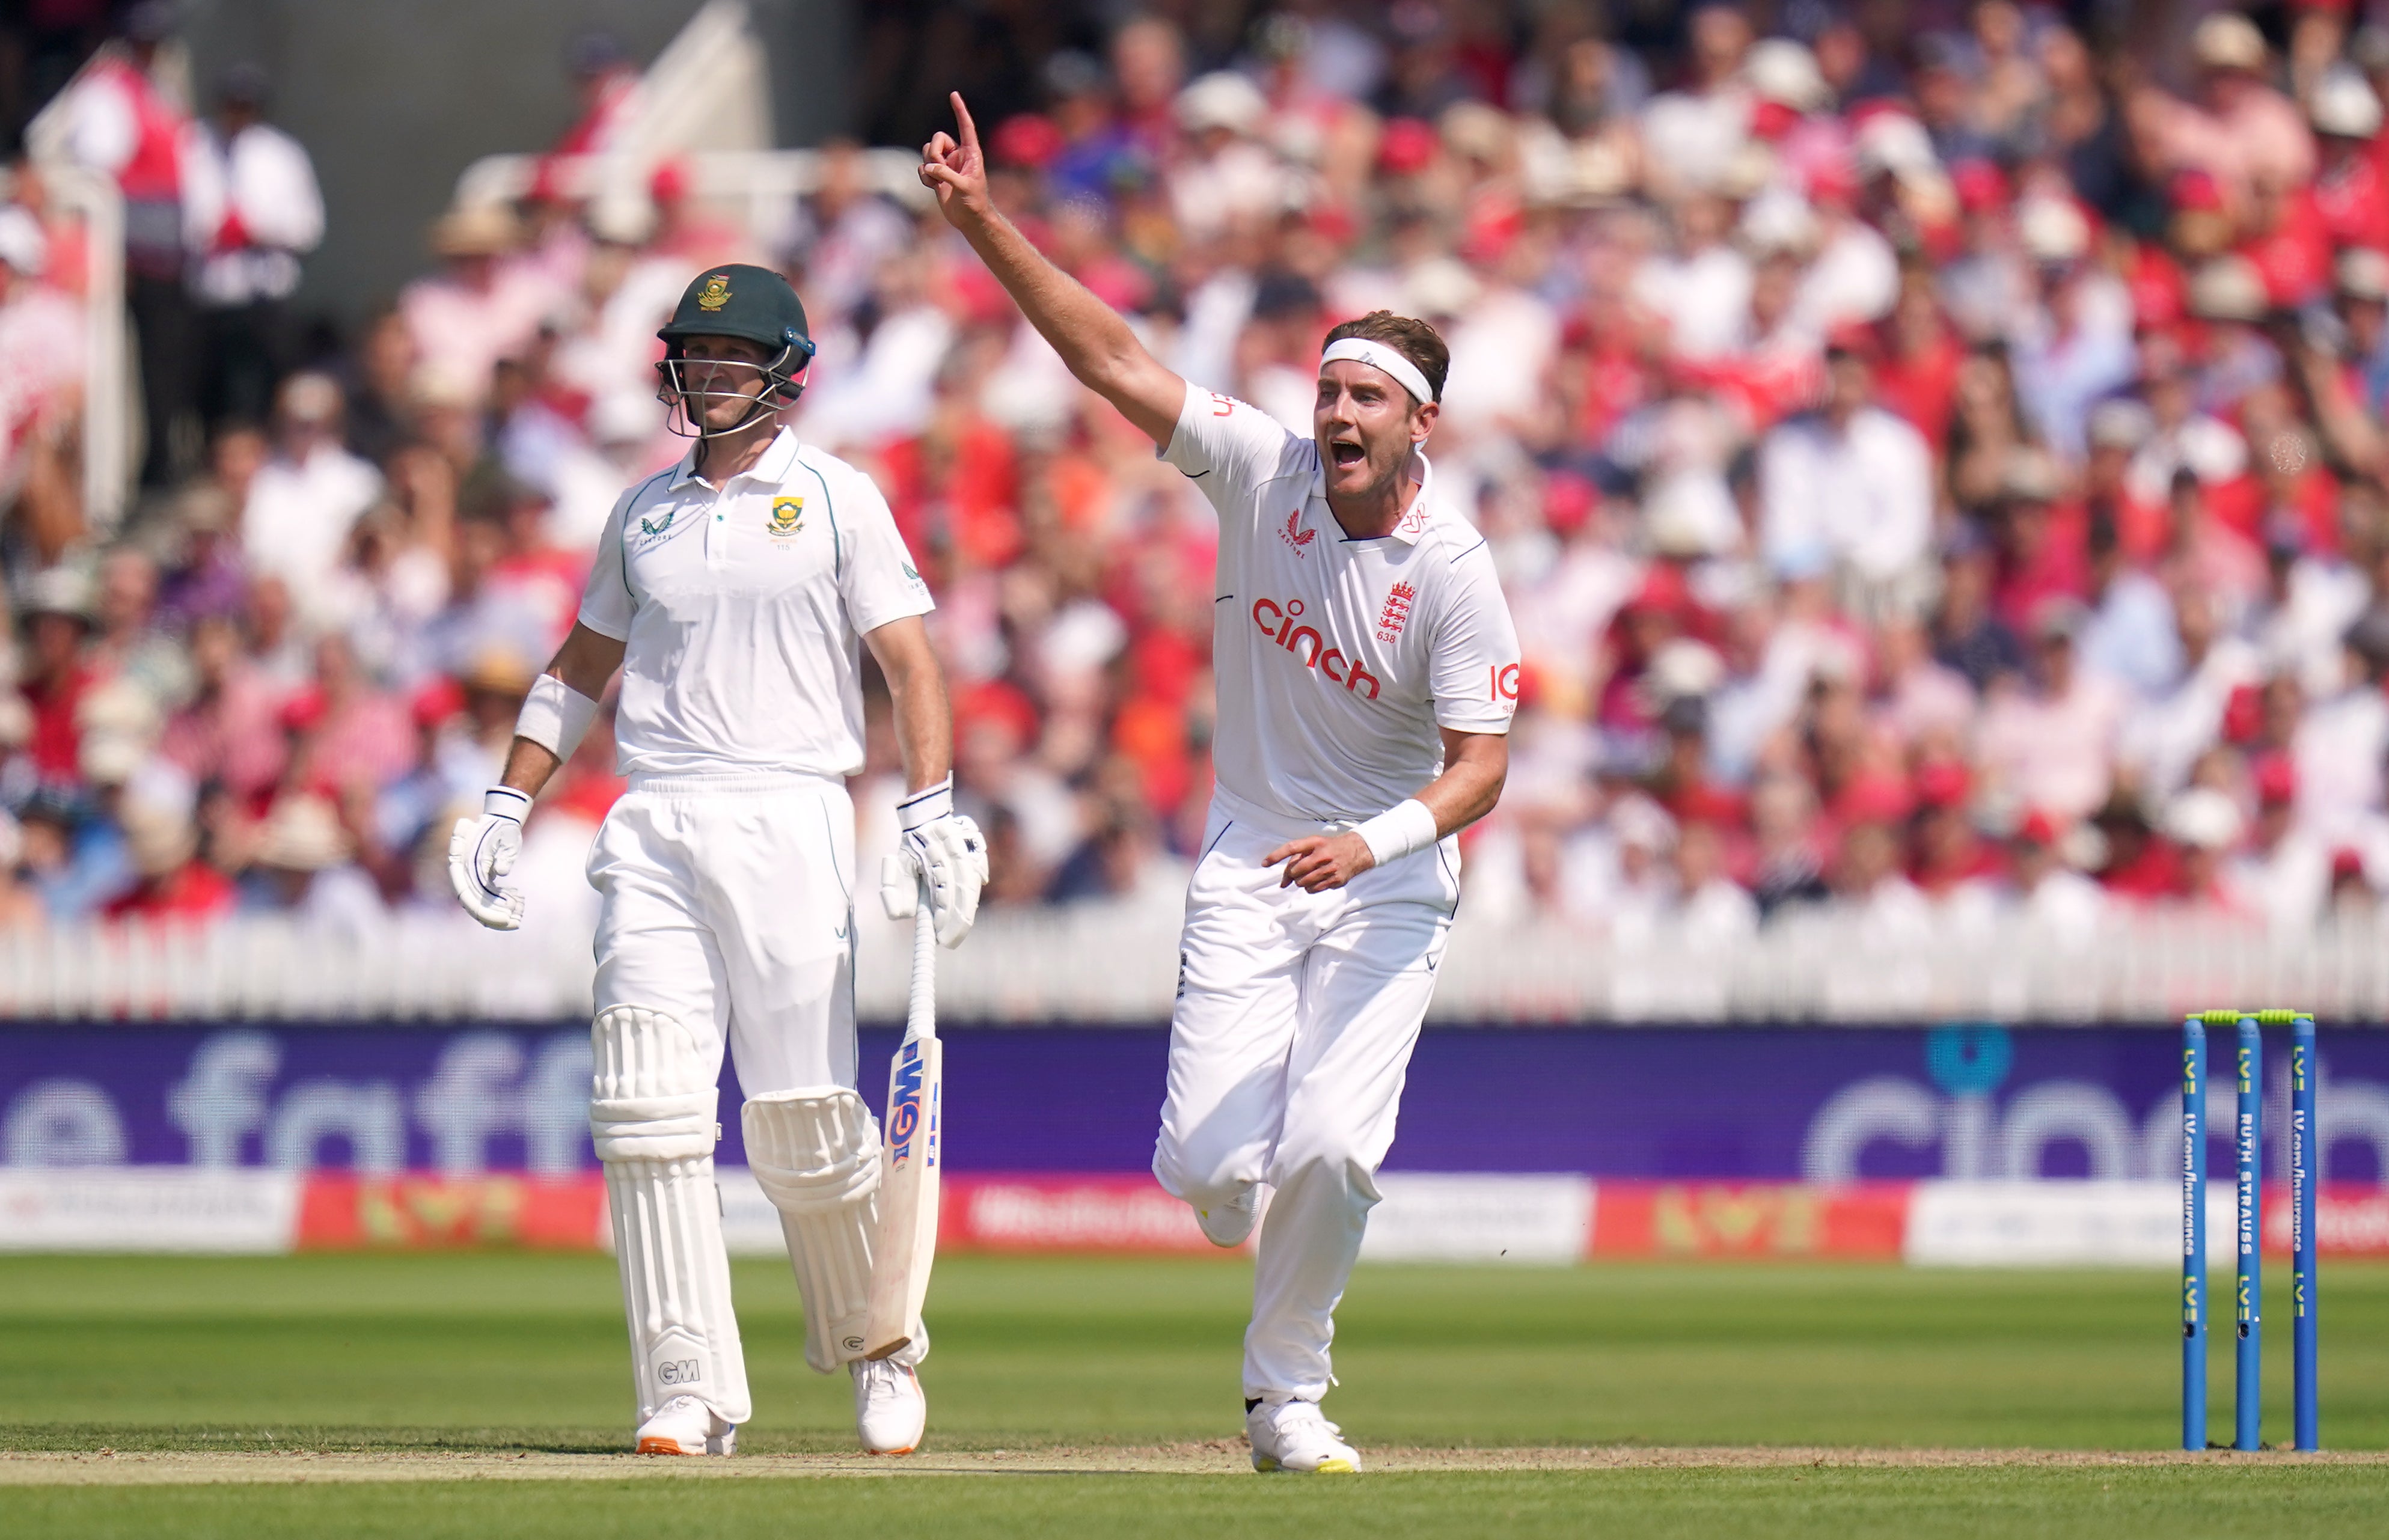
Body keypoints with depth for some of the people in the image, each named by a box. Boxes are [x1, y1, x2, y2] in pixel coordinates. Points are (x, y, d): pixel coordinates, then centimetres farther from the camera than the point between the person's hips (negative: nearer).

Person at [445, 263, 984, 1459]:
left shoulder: (838, 500, 5)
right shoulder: (644, 511, 17)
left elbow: (909, 662, 1)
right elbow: (582, 668, 25)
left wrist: (931, 810, -12)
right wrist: (506, 805, 16)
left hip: (789, 818, -4)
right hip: (653, 827, 4)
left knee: (803, 1118, -7)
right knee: (649, 1111, -8)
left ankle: (877, 1342, 17)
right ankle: (689, 1393, -8)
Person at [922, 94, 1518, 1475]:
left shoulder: (1455, 571, -16)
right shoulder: (1264, 470, -7)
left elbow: (1482, 765, -19)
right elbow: (1113, 356, -8)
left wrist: (1380, 840, -38)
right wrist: (985, 223, -16)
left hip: (1389, 881, -3)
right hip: (1250, 867, 3)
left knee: (1328, 1150, -19)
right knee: (1209, 1165, -9)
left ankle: (1287, 1391, 3)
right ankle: (1288, 1236, 30)